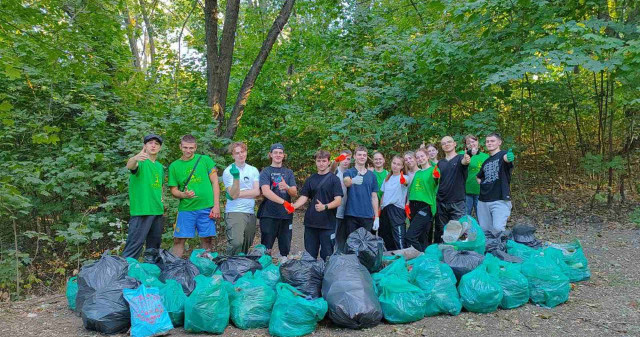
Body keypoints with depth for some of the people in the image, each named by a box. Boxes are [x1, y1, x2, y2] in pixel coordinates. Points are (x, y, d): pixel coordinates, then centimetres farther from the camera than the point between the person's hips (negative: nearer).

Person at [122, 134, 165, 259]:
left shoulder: (160, 167, 16)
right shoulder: (141, 162, -5)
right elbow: (129, 165, -29)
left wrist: (160, 197, 12)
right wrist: (136, 158, -51)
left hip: (158, 211, 7)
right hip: (141, 211, -7)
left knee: (154, 246, 15)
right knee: (134, 245, -12)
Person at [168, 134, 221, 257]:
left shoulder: (205, 160, 6)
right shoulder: (174, 166, 10)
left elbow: (215, 182, 4)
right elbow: (173, 190, 11)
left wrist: (216, 206, -3)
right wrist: (183, 195, -12)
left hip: (206, 207, -1)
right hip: (185, 209, 1)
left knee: (207, 240, 2)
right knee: (178, 240, 0)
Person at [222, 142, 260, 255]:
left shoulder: (253, 170, 12)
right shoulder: (228, 171, 0)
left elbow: (257, 192, 1)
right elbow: (233, 195, -9)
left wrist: (239, 194, -8)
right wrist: (236, 177, -22)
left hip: (250, 213, 5)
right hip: (234, 212, -5)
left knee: (247, 245, 8)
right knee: (236, 242, -22)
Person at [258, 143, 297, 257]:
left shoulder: (289, 172, 15)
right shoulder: (265, 172, 3)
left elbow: (295, 193, 5)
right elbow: (266, 192, -14)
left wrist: (287, 187, -19)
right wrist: (284, 202, -27)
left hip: (286, 215, 4)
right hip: (269, 214, -3)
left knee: (285, 249, 7)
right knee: (266, 247, 0)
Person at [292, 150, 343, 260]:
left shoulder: (334, 179, -1)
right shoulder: (311, 179, 12)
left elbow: (338, 201, -8)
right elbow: (304, 197, 8)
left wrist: (325, 207, -26)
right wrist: (293, 206, -12)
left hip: (327, 223, -4)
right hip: (311, 222, 4)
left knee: (327, 255, 3)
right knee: (309, 255, 9)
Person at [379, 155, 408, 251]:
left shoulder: (403, 177, -3)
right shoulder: (387, 179, 17)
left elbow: (405, 182, -29)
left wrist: (403, 181, -52)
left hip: (397, 209, -7)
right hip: (385, 209, 7)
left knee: (398, 237, -14)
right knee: (385, 235, 13)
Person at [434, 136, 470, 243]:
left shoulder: (460, 158, 0)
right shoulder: (440, 163, 13)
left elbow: (464, 162, -26)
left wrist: (466, 160, -47)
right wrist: (435, 176, 2)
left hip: (457, 202, -4)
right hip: (441, 202, 4)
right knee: (440, 231, 9)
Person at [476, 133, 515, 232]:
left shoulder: (503, 154, -2)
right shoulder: (486, 162, 18)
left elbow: (507, 158, -28)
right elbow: (479, 177, 35)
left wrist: (509, 157, -52)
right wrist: (483, 184, 15)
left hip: (500, 200, -6)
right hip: (483, 201, 6)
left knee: (498, 229, -17)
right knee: (483, 230, 8)